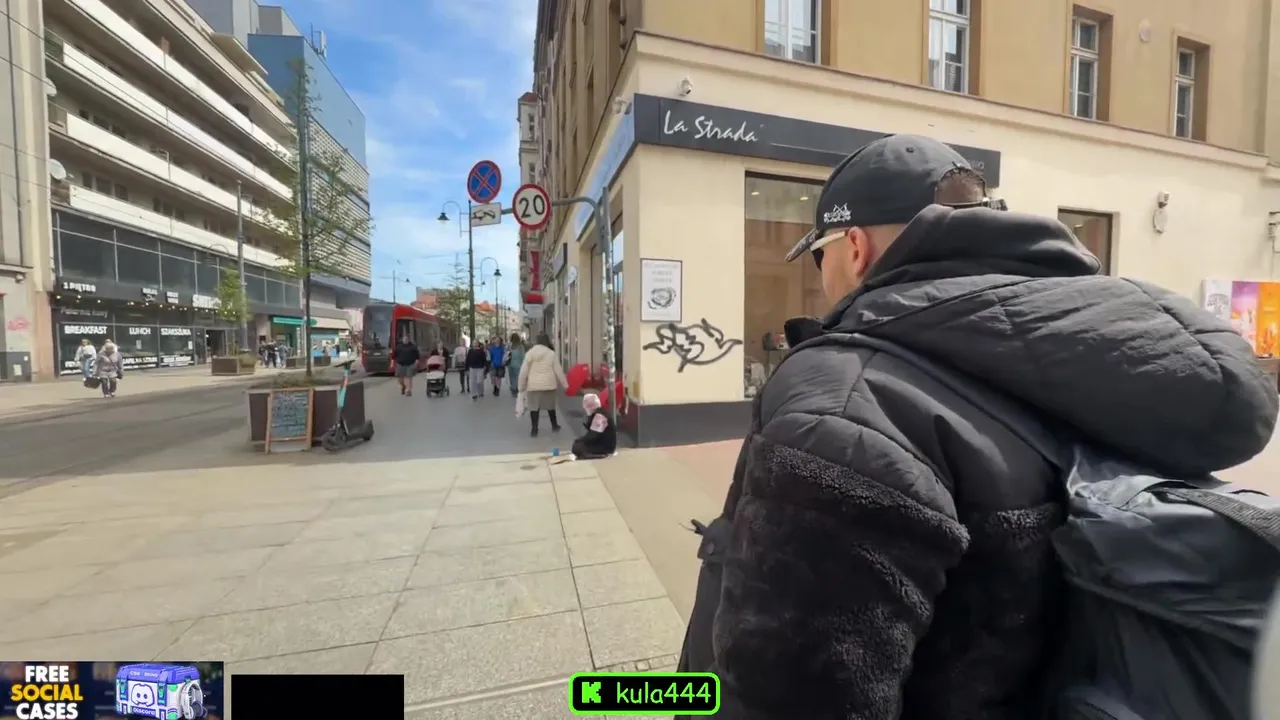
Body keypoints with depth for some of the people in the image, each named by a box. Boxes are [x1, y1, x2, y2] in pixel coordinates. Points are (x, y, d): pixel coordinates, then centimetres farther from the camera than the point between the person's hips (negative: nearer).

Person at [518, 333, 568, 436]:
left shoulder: (530, 353, -2)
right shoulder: (551, 353, -4)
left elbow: (523, 371, -1)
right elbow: (558, 370, -2)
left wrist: (521, 386, 8)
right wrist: (565, 384, 6)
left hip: (533, 385, 0)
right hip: (549, 384, 1)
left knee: (534, 407, 6)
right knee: (550, 406, 16)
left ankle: (534, 429, 8)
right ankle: (554, 426, 29)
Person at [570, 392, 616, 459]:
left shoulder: (599, 416, -21)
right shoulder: (595, 414, 10)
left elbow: (592, 435, -23)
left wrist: (577, 440, -10)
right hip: (600, 444, 10)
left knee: (577, 446, -15)